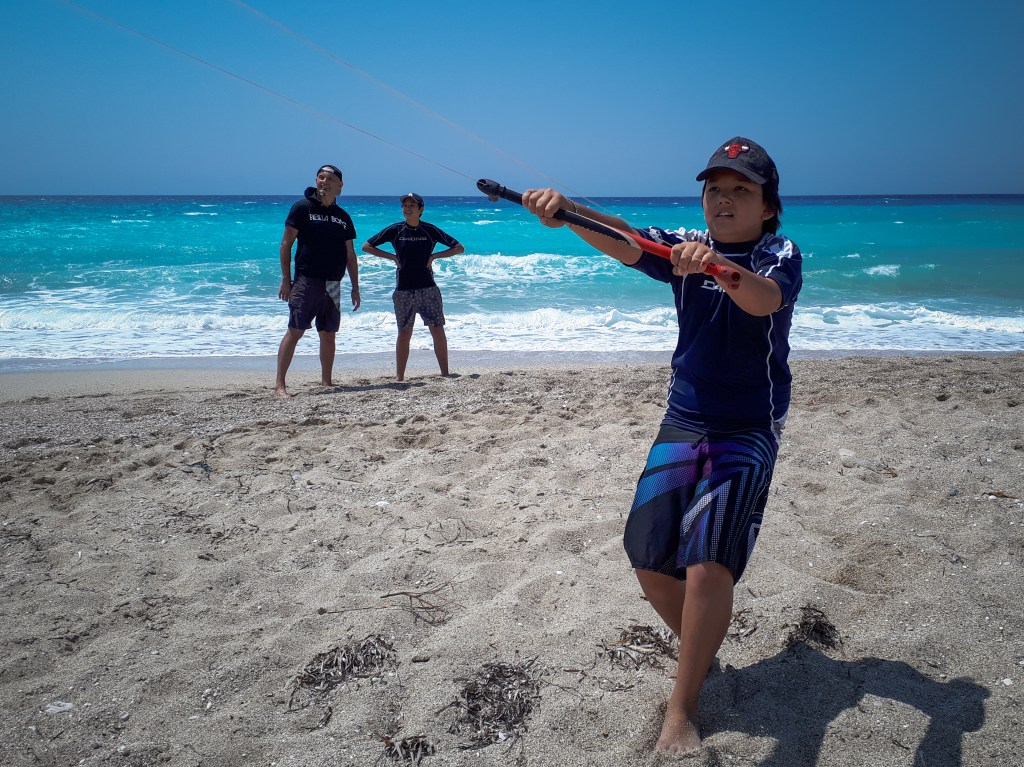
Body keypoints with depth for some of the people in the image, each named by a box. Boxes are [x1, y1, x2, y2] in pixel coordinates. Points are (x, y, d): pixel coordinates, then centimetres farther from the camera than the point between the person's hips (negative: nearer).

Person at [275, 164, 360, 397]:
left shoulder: (343, 217, 14)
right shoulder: (302, 208, 0)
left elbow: (350, 255, 17)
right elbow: (286, 244, -3)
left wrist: (355, 288, 13)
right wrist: (285, 279, -10)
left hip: (333, 284, 5)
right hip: (306, 280, -5)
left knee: (329, 334, 8)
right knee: (294, 331, -9)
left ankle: (326, 382, 18)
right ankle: (279, 384, -7)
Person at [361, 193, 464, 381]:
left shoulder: (430, 230, 1)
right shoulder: (395, 230, 1)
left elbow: (459, 248, 5)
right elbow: (366, 246, 7)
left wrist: (434, 256, -4)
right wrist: (392, 257, -2)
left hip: (428, 288, 0)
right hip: (403, 290, 0)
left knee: (438, 331, -2)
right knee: (404, 333, 4)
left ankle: (445, 373, 7)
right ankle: (400, 377, 10)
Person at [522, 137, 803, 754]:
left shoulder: (780, 254, -7)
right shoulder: (685, 246, 4)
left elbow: (765, 299, -30)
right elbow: (623, 242, -15)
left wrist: (720, 268, -51)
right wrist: (568, 210, -35)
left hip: (749, 430, -4)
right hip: (683, 420, 5)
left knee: (708, 560, -20)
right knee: (650, 558, 2)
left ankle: (681, 714, -6)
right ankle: (702, 654, 30)